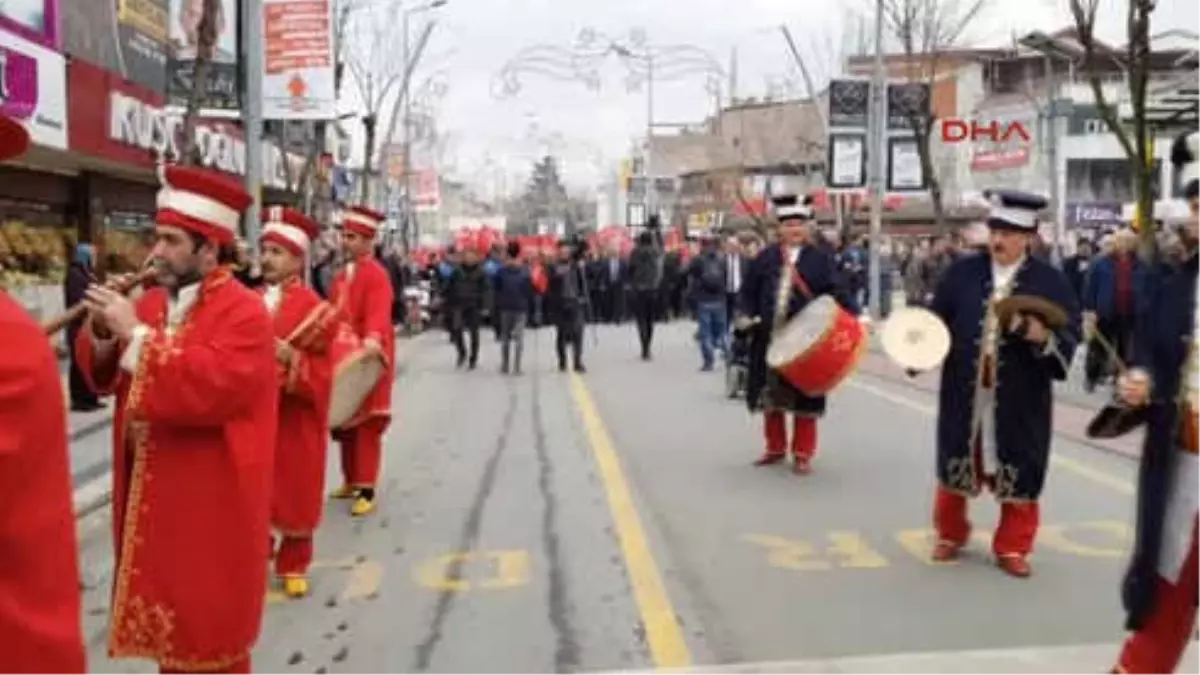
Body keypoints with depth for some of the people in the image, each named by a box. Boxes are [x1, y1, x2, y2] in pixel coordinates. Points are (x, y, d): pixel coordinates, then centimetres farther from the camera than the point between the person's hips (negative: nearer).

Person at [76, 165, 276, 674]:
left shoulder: (244, 314, -17)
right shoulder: (151, 302, 8)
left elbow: (209, 389, -32)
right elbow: (106, 378, 13)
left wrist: (135, 334, -27)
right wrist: (103, 335, -9)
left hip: (209, 505, -7)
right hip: (149, 494, 8)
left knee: (209, 627, 6)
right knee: (167, 617, 20)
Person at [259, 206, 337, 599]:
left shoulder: (314, 308, -9)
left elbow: (321, 376, -10)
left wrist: (293, 359, -26)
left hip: (294, 421, -4)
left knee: (296, 492, 7)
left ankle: (293, 565, 22)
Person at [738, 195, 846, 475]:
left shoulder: (821, 259, 0)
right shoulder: (765, 257, 6)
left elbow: (833, 296, -3)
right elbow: (748, 290, 8)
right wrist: (745, 314, -8)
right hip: (769, 338, 3)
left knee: (804, 398, 3)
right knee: (769, 395, 12)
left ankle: (802, 454, 15)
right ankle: (775, 448, 29)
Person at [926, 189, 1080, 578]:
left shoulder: (1051, 282, -2)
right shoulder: (961, 272, 2)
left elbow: (1070, 338, -6)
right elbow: (936, 321, 3)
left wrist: (1043, 335, -26)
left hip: (1020, 400, -1)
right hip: (964, 393, 1)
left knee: (1017, 474, 8)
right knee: (954, 467, 13)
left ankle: (1012, 548, 25)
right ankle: (950, 535, 33)